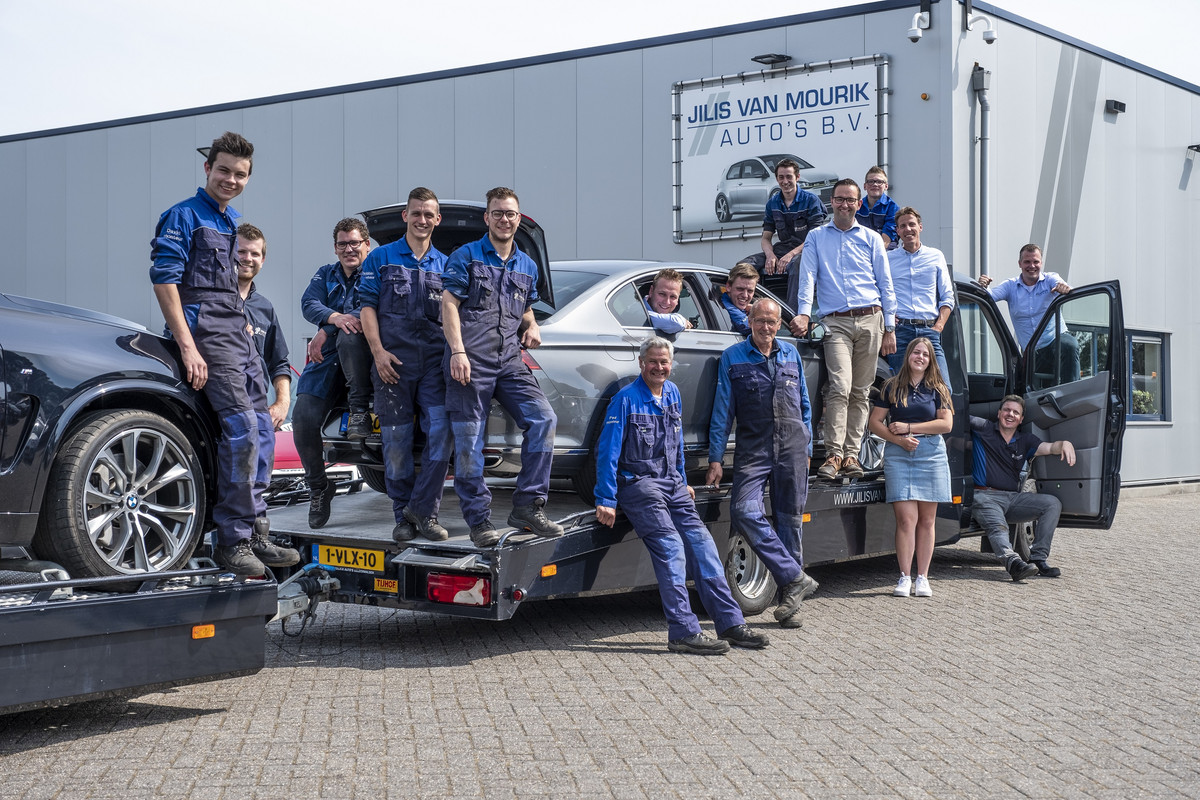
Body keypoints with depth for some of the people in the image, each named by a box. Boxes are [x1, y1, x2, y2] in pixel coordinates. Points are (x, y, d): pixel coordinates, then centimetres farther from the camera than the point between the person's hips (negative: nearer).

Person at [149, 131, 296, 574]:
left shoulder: (234, 222, 20)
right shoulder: (183, 216, -4)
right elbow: (164, 279, -13)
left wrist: (245, 326, 19)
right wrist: (188, 347, -20)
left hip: (238, 334, 9)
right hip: (206, 333, -9)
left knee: (261, 430, 6)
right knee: (242, 429, -17)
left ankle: (255, 533, 13)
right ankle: (232, 540, -12)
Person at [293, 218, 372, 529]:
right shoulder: (325, 275, 21)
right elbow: (308, 304, 2)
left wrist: (325, 332, -17)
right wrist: (334, 317, -21)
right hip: (327, 360, 4)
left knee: (350, 336, -40)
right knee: (304, 419, -15)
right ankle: (318, 488, 3)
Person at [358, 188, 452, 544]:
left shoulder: (445, 264, 16)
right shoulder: (381, 258, 9)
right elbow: (367, 306, 3)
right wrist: (378, 351, -8)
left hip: (434, 361, 1)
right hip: (393, 362, -1)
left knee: (441, 429, -15)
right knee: (396, 441, 1)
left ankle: (423, 510, -5)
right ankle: (403, 515, 12)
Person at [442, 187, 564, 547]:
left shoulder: (528, 266, 20)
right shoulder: (466, 256, 5)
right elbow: (449, 304, -3)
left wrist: (532, 326, 8)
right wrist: (457, 351, -15)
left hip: (510, 362, 4)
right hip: (471, 362, -4)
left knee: (543, 419, -13)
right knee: (469, 443, -4)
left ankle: (528, 506, -7)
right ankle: (479, 520, 5)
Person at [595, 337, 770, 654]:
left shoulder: (672, 393, 13)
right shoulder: (626, 399, -9)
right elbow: (607, 452, -10)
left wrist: (683, 483, 26)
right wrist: (606, 500, -14)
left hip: (672, 484, 7)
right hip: (638, 483, -7)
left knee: (701, 542, -5)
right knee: (671, 548, -20)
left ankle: (730, 623, -5)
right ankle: (683, 632, -22)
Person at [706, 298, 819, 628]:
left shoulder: (791, 354, 13)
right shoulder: (733, 357, 5)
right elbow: (722, 410, 3)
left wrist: (807, 446, 16)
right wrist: (716, 457, -2)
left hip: (792, 448, 2)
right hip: (753, 449, -2)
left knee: (790, 520, 2)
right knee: (745, 512, -21)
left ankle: (789, 602, 8)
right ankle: (795, 579, -14)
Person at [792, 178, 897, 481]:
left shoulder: (871, 239, 13)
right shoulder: (817, 238, 12)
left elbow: (885, 285, 13)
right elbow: (807, 278, 3)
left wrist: (890, 329, 7)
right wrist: (803, 313, -13)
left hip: (870, 320, 2)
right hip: (835, 322, -2)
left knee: (860, 391, 2)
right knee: (840, 387, -17)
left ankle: (851, 453, 4)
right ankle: (834, 453, -17)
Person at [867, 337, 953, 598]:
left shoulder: (938, 389, 11)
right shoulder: (892, 387, 9)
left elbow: (946, 423, 0)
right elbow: (875, 422, 6)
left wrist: (909, 427, -7)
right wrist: (899, 439, -10)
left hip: (931, 454, 1)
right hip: (898, 454, -1)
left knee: (926, 520, 2)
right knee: (906, 518, -9)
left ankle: (922, 577, 9)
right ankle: (904, 577, -3)